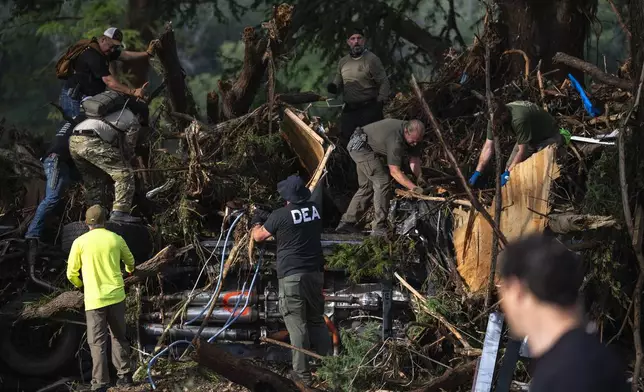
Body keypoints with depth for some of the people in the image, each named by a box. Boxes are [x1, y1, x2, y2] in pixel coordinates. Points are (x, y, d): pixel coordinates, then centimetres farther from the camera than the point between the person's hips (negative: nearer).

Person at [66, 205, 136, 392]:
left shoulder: (80, 242, -6)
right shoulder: (116, 239, 2)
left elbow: (71, 273, 1)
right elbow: (130, 262, 21)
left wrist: (80, 285, 24)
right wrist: (130, 271, 46)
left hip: (94, 299, -3)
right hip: (116, 296, 3)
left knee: (98, 343, 0)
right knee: (119, 337, 18)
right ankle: (125, 375, 22)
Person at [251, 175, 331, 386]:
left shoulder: (280, 215, -12)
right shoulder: (315, 210, 5)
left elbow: (258, 236, 2)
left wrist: (257, 222, 26)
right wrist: (269, 220, 32)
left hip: (292, 276, -6)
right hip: (315, 272, 6)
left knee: (297, 325, -3)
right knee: (317, 321, 15)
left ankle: (302, 373, -4)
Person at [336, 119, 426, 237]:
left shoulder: (412, 134, -6)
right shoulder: (395, 139, -33)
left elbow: (414, 158, -2)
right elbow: (394, 171, -33)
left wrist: (419, 177, -18)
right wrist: (414, 187, -37)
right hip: (361, 146, -10)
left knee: (367, 186, 15)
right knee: (382, 182, -16)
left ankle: (347, 222, 19)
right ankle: (379, 228, -15)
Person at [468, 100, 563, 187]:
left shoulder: (519, 119, -41)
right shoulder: (495, 116, -18)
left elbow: (522, 151, -34)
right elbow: (488, 147, -13)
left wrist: (508, 173, -32)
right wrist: (477, 173, -17)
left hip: (547, 138, -8)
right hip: (532, 137, 8)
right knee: (510, 167, -2)